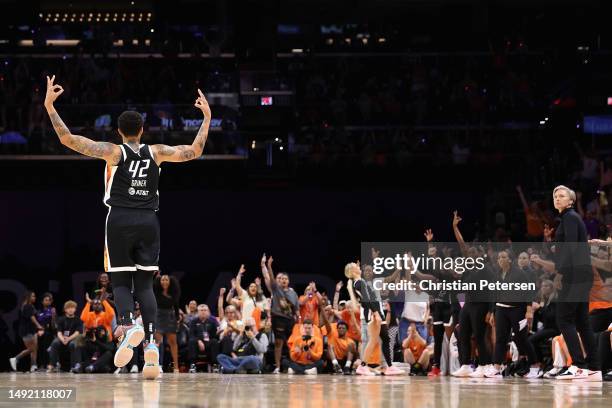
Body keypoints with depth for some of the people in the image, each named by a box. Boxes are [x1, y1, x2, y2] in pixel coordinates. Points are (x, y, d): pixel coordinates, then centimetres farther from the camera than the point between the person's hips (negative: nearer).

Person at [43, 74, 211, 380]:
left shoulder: (113, 151, -2)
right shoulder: (156, 152, 4)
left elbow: (68, 139, -7)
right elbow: (194, 151, 9)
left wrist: (49, 106, -2)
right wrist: (207, 117, 19)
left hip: (120, 220, -2)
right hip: (148, 221, 2)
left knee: (121, 282, 5)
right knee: (144, 284, 4)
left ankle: (128, 324, -25)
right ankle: (151, 342, -12)